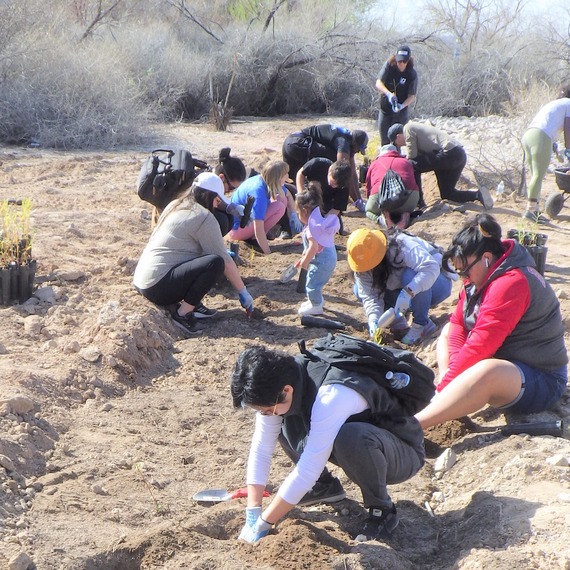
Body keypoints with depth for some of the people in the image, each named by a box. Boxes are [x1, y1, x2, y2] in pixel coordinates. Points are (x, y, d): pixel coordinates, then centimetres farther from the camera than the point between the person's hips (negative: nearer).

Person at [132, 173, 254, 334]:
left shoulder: (175, 206, 17)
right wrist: (244, 293, 5)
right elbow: (225, 262, -6)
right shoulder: (204, 217, -7)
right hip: (158, 288, -10)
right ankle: (183, 313, -14)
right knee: (215, 262, -21)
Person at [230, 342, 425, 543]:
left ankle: (382, 511, -13)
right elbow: (261, 448, -11)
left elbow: (307, 471, -35)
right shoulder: (278, 383, -16)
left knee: (351, 437, -38)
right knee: (282, 422, -8)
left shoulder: (331, 396, -37)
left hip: (402, 453, -7)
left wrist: (263, 523, -27)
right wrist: (252, 515, -15)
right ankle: (325, 487, 11)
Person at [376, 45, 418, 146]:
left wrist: (402, 106, -31)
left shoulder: (412, 74, -13)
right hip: (385, 108, 2)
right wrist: (388, 93, -39)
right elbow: (378, 83, -19)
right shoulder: (389, 66, -11)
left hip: (401, 111, -2)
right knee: (384, 140, 9)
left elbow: (412, 96, -11)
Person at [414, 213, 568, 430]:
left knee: (488, 371, -40)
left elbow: (480, 347, -30)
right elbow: (458, 322, 3)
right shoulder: (481, 274, 3)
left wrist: (443, 385, -25)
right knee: (448, 331, 14)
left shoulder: (510, 284, -27)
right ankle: (450, 402, -9)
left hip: (541, 381, -11)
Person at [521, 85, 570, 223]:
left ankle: (535, 211, 11)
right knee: (538, 175, -8)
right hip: (541, 137, -9)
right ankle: (530, 210, -12)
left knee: (535, 175, 11)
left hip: (527, 135, 9)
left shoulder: (552, 104, 34)